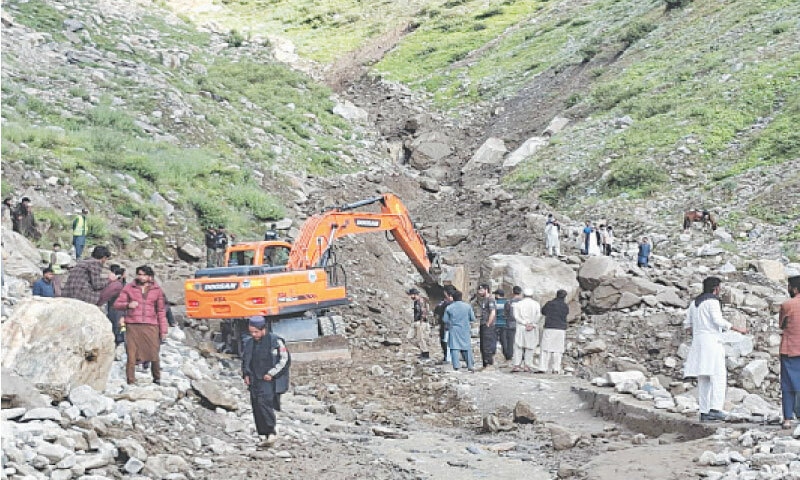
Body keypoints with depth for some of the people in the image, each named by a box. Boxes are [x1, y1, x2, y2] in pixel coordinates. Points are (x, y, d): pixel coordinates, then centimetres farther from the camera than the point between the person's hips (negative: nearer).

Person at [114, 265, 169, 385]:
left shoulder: (157, 290, 12)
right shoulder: (129, 288, 10)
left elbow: (161, 311, 15)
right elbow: (117, 304, 10)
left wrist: (163, 330, 11)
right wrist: (128, 305, -11)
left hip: (150, 326, 0)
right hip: (133, 326, 0)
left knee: (154, 355, -3)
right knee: (131, 355, -5)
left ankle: (157, 379, 18)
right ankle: (131, 381, 1)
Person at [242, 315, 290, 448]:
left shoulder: (275, 341, -6)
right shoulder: (248, 342, 11)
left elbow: (284, 359, -6)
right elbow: (244, 360, 23)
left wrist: (271, 373, -11)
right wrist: (246, 375, 9)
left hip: (270, 380, -6)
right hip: (255, 380, 6)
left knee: (264, 402, -22)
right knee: (256, 408, 2)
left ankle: (272, 431, -14)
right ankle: (266, 436, 11)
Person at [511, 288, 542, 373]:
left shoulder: (518, 304, 6)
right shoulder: (536, 304, 6)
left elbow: (516, 316, -5)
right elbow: (538, 316, -5)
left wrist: (525, 323, -9)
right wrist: (532, 324, -9)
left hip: (521, 327, 0)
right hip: (533, 329, 0)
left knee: (518, 346, 2)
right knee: (530, 347, 5)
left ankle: (517, 365, -6)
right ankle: (528, 365, 1)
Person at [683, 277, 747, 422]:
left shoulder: (694, 303, 16)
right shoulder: (712, 301, -7)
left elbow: (687, 324, 18)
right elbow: (718, 320, -20)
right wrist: (737, 329, -15)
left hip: (698, 343, 8)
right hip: (712, 342, -8)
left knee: (703, 379, 8)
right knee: (718, 376, -8)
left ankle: (704, 412, 5)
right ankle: (715, 409, -21)